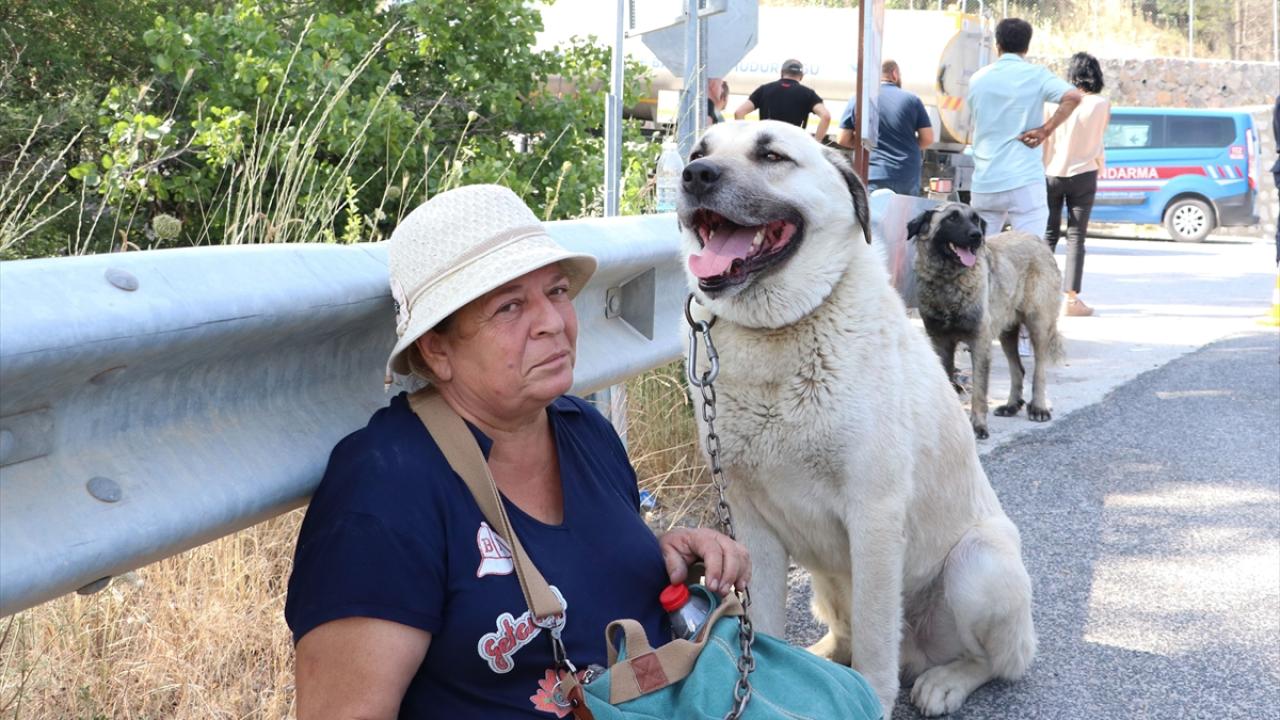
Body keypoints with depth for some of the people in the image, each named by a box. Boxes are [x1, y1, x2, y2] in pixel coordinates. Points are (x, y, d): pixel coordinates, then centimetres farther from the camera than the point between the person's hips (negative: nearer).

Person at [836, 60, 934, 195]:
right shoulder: (912, 100, 3)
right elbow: (927, 139, 3)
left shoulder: (857, 100, 3)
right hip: (909, 178, 1)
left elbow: (843, 140, 3)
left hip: (873, 179, -1)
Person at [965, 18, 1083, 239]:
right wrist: (1046, 130, -10)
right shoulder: (1035, 75, -2)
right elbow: (1074, 96, -17)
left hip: (984, 182, 4)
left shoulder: (978, 79, 10)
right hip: (1024, 181, -4)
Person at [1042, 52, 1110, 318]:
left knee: (1048, 235, 11)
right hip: (1083, 175, -1)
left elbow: (1043, 138, -1)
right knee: (1076, 236, 1)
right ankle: (1072, 298, -3)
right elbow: (1099, 135, 8)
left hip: (1052, 174, 1)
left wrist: (1039, 169, 8)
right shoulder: (1101, 105, -6)